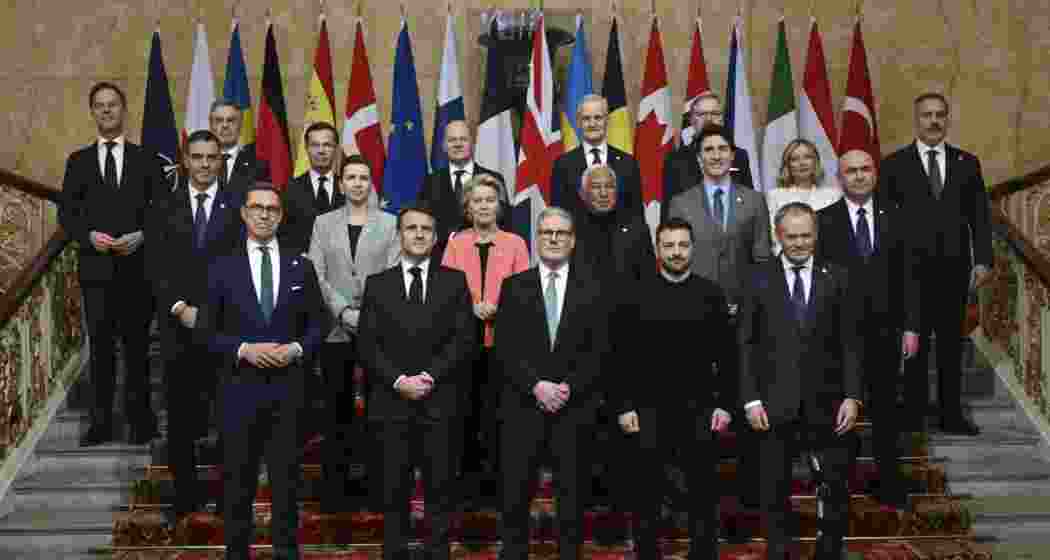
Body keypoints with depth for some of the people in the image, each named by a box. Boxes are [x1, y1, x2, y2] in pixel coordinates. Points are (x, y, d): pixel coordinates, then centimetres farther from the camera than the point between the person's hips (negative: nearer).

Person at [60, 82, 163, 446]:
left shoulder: (146, 160, 7)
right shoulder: (78, 161, 10)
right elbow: (66, 213, 7)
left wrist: (141, 236, -12)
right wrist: (89, 236, -11)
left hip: (137, 266, -1)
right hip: (95, 266, 1)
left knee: (137, 343, 5)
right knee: (100, 345, 4)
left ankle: (140, 419, 14)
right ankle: (101, 421, 10)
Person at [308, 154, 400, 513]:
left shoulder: (389, 223, 6)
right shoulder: (323, 223, 9)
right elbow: (316, 275, 1)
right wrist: (345, 312, -11)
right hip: (336, 329, 1)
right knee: (337, 410, 5)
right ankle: (334, 486, 12)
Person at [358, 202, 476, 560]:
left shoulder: (455, 281, 8)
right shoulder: (377, 284, 10)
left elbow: (464, 339, 0)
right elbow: (368, 345, 3)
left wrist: (430, 376, -11)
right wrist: (399, 380, -10)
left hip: (440, 401, 0)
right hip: (393, 401, 1)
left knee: (440, 486, 3)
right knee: (394, 489, 4)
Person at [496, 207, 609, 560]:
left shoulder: (591, 290, 6)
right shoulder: (514, 286, 6)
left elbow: (598, 351, 1)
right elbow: (505, 348, 0)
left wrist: (569, 387, -11)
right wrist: (536, 385, -12)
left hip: (575, 406, 0)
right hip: (524, 404, 0)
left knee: (572, 489, 5)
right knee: (516, 492, 2)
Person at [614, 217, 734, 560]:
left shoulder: (711, 294, 4)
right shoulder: (637, 294, 2)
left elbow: (726, 354, 4)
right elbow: (622, 356, 1)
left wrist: (725, 404, -1)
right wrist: (624, 407, -4)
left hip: (699, 409, 0)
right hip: (648, 409, 0)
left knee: (703, 492, 6)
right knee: (645, 493, 6)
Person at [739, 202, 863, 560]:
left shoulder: (836, 278, 5)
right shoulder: (758, 279, 2)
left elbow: (849, 342, 4)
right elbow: (746, 344, 1)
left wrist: (852, 396, -5)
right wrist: (750, 399, -7)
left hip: (825, 404, 1)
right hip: (775, 405, -1)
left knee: (837, 487, 6)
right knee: (775, 492, 9)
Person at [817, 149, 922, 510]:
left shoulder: (897, 219, 4)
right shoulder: (823, 221, -2)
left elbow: (909, 277, 4)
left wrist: (911, 327, -2)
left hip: (884, 330, 2)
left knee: (885, 408, 10)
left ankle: (889, 483, 21)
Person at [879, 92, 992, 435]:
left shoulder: (967, 163, 9)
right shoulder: (895, 164, 2)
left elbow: (979, 216, 7)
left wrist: (983, 259, -2)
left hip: (954, 266, 2)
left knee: (952, 342, 8)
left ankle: (951, 415, 15)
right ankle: (914, 415, 11)